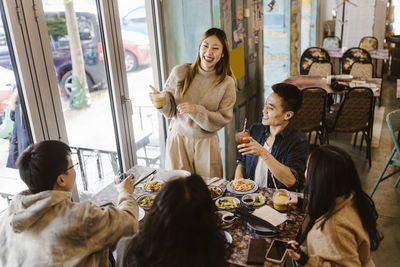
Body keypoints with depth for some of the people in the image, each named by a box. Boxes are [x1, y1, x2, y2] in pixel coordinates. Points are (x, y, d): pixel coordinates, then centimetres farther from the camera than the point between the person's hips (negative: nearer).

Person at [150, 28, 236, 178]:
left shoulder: (227, 83, -7)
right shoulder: (180, 72, -6)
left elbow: (223, 119, -11)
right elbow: (171, 111, 0)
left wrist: (196, 110, -23)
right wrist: (162, 101, -22)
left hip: (206, 143, 0)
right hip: (178, 139, 1)